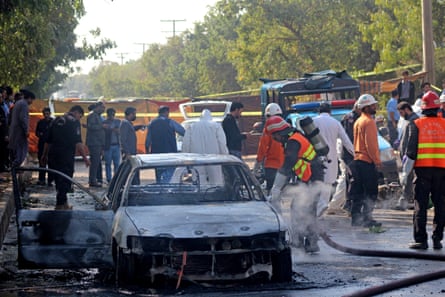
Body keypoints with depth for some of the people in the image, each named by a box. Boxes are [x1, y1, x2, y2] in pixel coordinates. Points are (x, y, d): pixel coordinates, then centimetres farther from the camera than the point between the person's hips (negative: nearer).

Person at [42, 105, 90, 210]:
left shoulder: (57, 120, 16)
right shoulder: (74, 122, -6)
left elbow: (48, 141, 20)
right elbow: (78, 142, -16)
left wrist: (45, 155, 28)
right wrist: (85, 157, -15)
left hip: (53, 155, 7)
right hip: (66, 157, -7)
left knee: (59, 179, 16)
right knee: (65, 181, -1)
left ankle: (64, 203, 26)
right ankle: (60, 205, -5)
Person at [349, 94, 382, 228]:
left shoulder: (358, 122, 16)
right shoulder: (369, 122, -13)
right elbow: (371, 144, -18)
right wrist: (377, 160, -14)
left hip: (357, 160, 9)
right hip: (368, 161, -9)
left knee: (358, 192, 12)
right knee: (371, 192, -4)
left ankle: (355, 218, 14)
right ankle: (366, 218, -6)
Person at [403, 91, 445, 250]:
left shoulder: (417, 125, -4)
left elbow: (411, 151, -7)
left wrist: (405, 173, -1)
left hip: (423, 169, -2)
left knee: (420, 205, 3)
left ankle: (421, 240, 1)